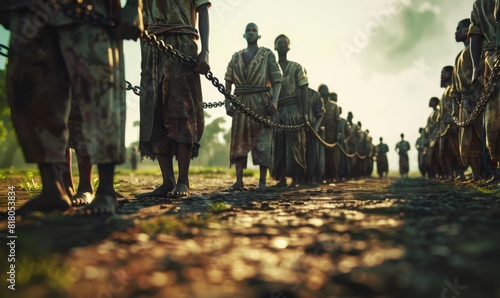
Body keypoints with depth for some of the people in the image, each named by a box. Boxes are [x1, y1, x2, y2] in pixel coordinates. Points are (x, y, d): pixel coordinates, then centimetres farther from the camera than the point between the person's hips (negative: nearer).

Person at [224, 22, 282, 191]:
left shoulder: (267, 54, 6)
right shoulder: (236, 57, 16)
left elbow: (276, 80, -2)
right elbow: (228, 82, 12)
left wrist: (274, 101, -16)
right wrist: (227, 103, -1)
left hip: (261, 103, -3)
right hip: (240, 103, 3)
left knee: (262, 141, -5)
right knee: (239, 141, 0)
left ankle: (262, 182, -3)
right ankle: (239, 181, 2)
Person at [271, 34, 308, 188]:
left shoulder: (296, 67, 6)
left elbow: (303, 91, 0)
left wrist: (303, 114, -10)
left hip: (292, 110, -3)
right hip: (276, 112, 4)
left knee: (293, 145, -5)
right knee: (278, 146, 2)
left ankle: (295, 179, -3)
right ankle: (281, 178, 7)